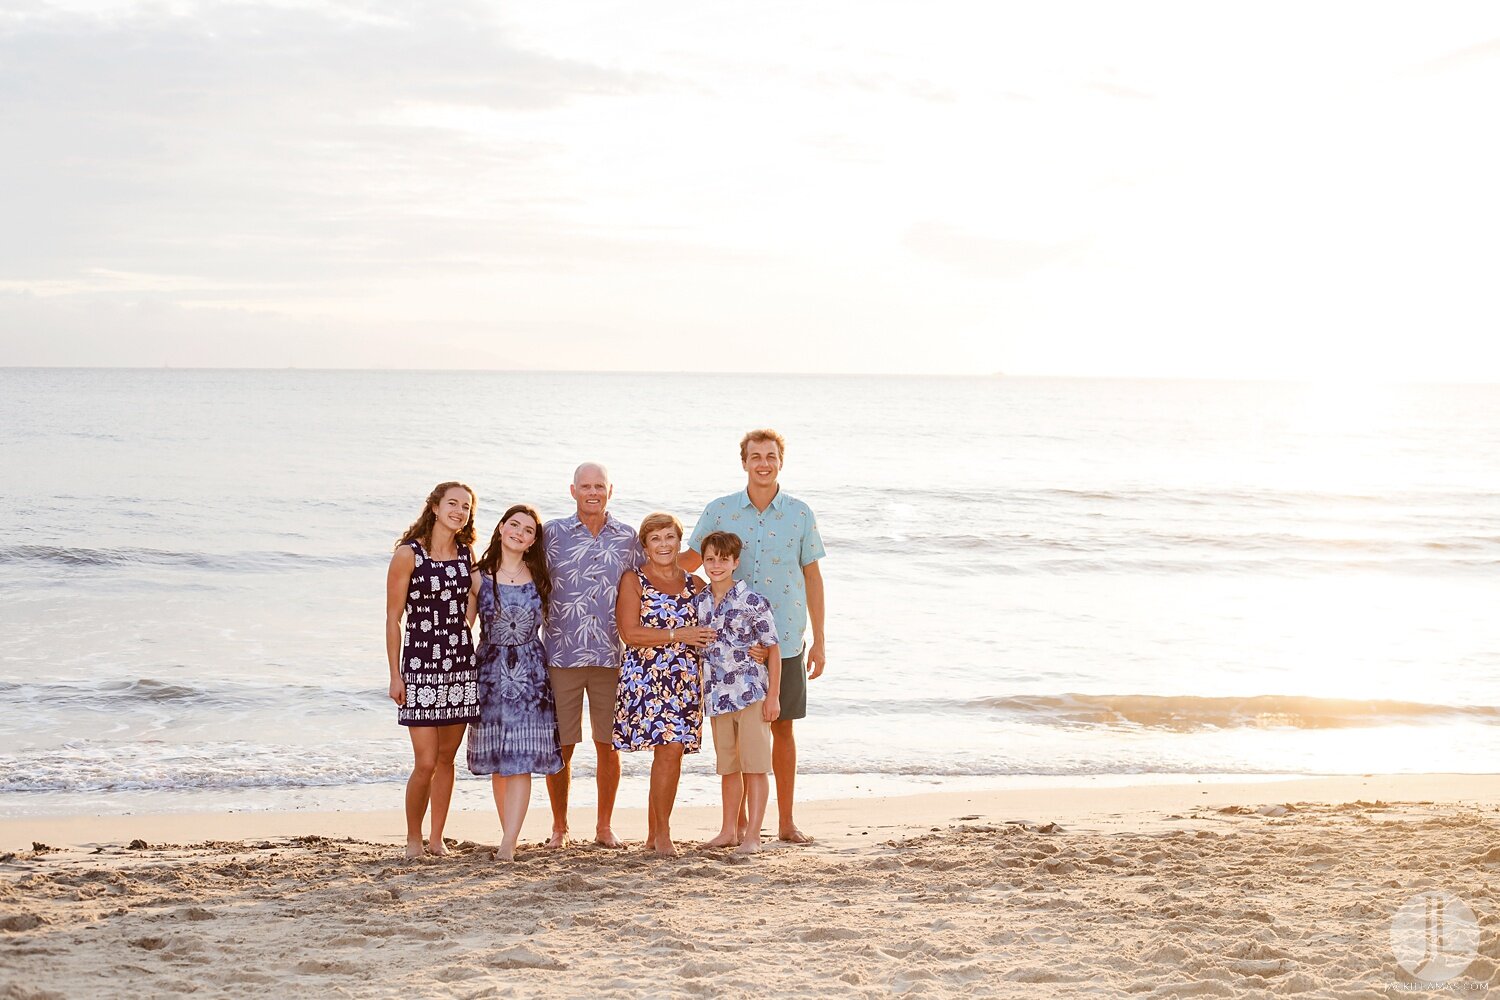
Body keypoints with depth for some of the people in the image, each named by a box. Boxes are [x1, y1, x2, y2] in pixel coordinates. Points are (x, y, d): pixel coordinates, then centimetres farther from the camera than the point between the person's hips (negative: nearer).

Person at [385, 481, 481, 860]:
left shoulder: (466, 554, 8)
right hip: (421, 664, -5)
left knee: (447, 759, 8)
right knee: (426, 762, -7)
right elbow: (393, 619, -6)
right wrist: (395, 675, -9)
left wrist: (464, 630, 13)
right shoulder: (408, 555, -7)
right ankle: (413, 839, 10)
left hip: (461, 664, 5)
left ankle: (436, 839, 17)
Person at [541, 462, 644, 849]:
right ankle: (559, 827, 15)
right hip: (562, 655, -2)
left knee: (608, 744, 6)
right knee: (561, 745, 2)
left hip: (611, 656, 2)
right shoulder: (552, 534, 2)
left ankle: (605, 826, 18)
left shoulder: (628, 539, 8)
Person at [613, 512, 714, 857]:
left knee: (671, 749, 2)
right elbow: (630, 633, -9)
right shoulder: (633, 580, 2)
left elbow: (707, 631, 26)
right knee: (669, 748, -14)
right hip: (646, 676, -5)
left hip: (684, 678, 5)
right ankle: (662, 835, -5)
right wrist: (678, 635, -12)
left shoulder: (694, 585, 16)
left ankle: (653, 834, 12)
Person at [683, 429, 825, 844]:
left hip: (784, 641, 1)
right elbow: (690, 560, 9)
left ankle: (786, 821, 15)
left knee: (782, 729, 7)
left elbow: (812, 577, 6)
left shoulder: (799, 514, 2)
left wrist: (818, 641, 5)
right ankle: (738, 823, 13)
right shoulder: (720, 511, 0)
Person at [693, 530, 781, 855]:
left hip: (752, 694, -5)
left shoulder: (752, 601, -8)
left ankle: (752, 835, 0)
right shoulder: (698, 603, 6)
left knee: (754, 766, -3)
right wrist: (699, 695, 13)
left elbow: (773, 649, -5)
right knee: (728, 767, 13)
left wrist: (773, 696, -8)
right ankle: (730, 831, 22)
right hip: (717, 696, 5)